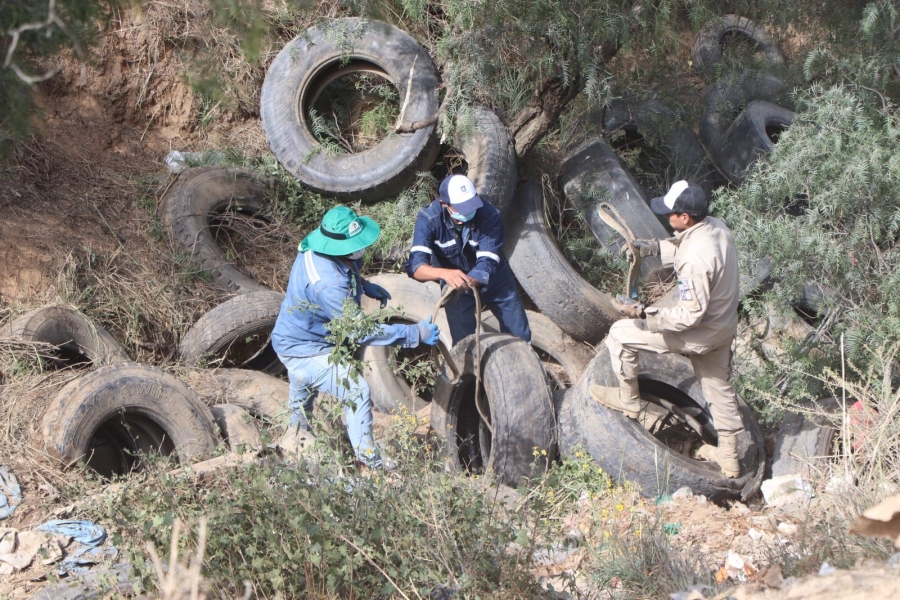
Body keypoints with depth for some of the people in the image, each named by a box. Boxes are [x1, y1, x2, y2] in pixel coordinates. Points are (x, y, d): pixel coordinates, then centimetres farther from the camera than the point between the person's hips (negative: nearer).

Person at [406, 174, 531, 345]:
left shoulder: (489, 215, -30)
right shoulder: (429, 219, -30)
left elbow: (487, 263, -32)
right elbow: (415, 266, -38)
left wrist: (468, 282, -53)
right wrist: (445, 273, -59)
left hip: (493, 278, 1)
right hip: (456, 282, -1)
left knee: (520, 336, 9)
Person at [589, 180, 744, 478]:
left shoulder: (696, 258, -34)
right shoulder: (716, 227, -7)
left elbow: (690, 314, -29)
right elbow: (679, 247, 14)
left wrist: (645, 315, -22)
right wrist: (650, 247, 1)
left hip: (700, 333, -9)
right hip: (724, 326, 9)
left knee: (620, 334, 2)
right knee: (718, 386, 25)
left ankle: (629, 400, 22)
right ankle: (729, 456, 38)